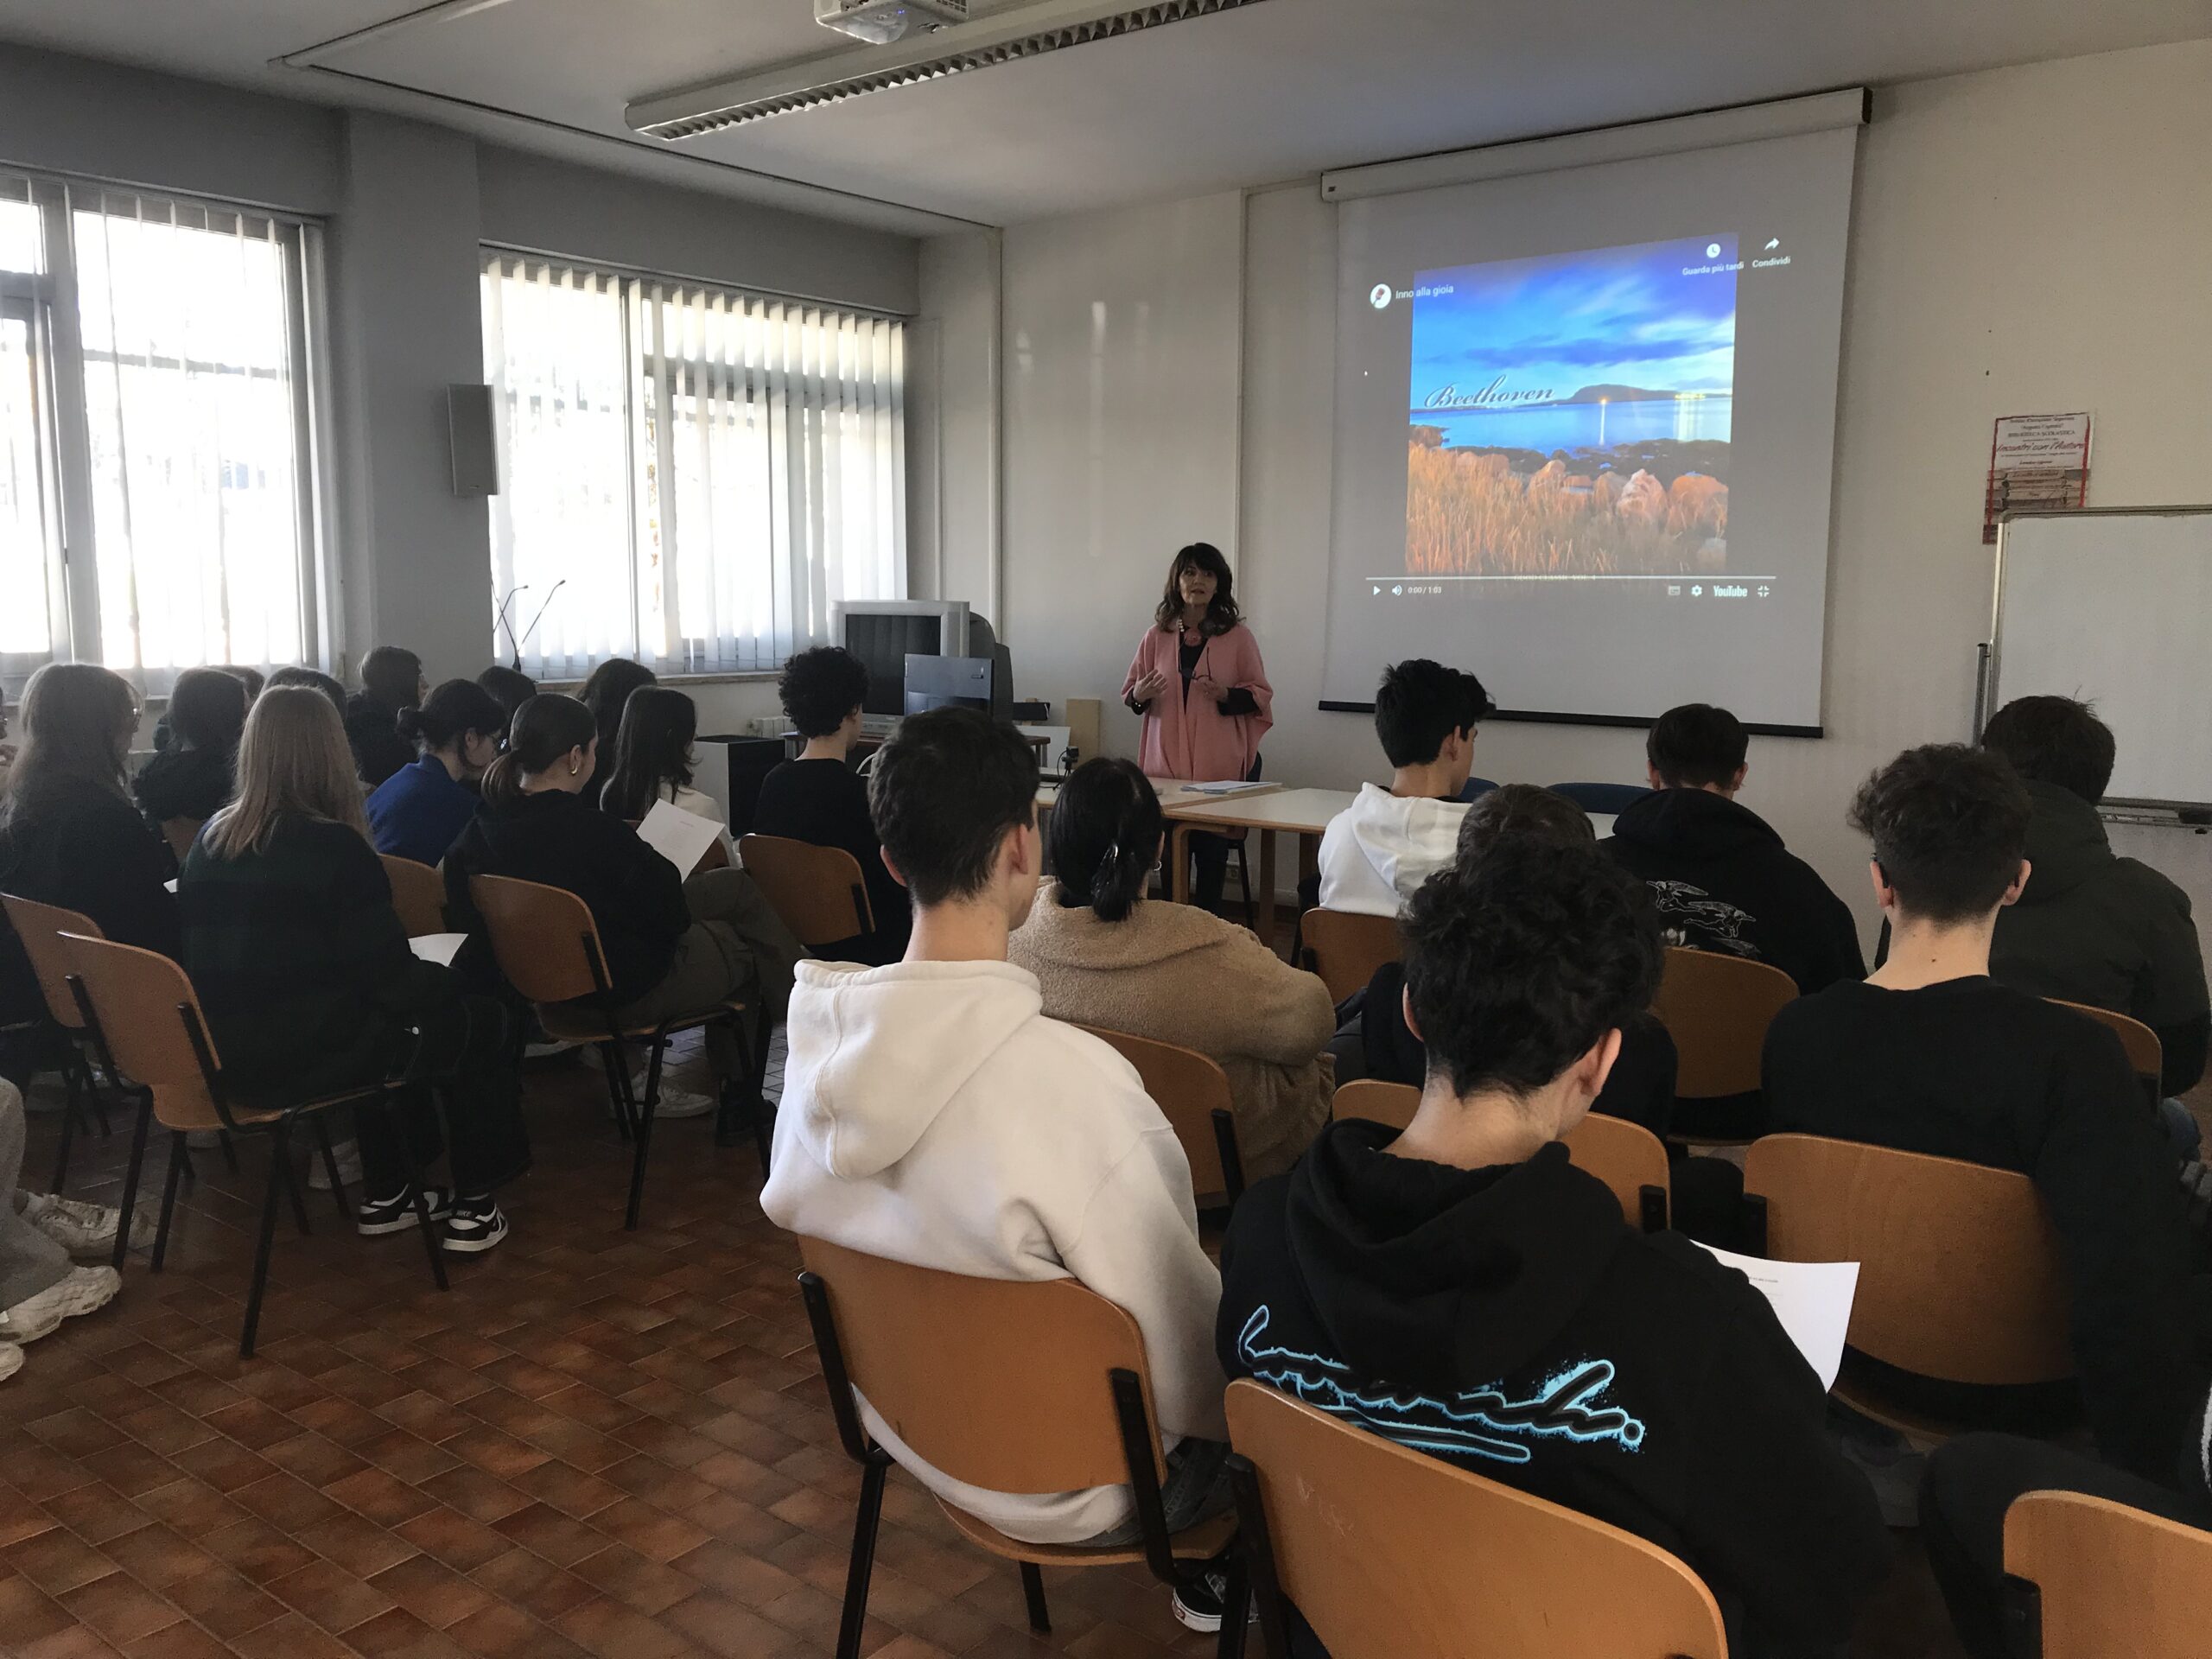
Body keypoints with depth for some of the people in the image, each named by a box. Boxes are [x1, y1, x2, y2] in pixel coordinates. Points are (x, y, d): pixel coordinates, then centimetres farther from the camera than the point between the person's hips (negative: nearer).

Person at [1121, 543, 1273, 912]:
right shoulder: (1157, 636, 8)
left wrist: (1227, 696, -14)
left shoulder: (1238, 637, 4)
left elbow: (1262, 695, 6)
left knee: (1211, 854, -4)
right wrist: (1140, 695, -7)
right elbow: (1129, 693, 16)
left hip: (1219, 764, -1)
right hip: (1167, 761, 2)